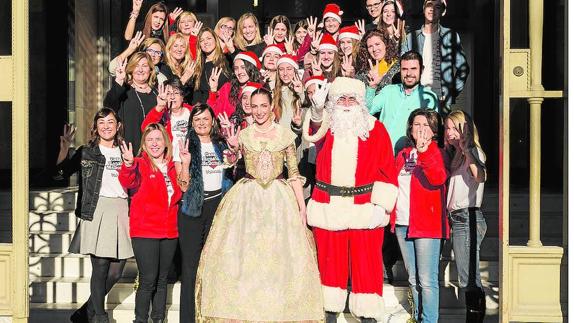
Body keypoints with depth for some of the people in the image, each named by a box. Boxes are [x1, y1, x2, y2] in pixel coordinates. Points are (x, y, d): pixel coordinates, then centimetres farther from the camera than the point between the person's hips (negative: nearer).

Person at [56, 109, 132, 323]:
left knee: (116, 272, 3)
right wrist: (65, 147, -16)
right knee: (100, 267, -8)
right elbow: (59, 173, -4)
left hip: (121, 213, 4)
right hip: (96, 212, -4)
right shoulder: (86, 152, 7)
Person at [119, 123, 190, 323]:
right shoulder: (140, 164, -4)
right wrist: (128, 164, -43)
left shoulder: (172, 166, 13)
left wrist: (185, 165, -3)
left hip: (169, 232, 5)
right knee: (148, 280, -10)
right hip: (145, 231, -5)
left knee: (162, 280, 12)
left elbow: (182, 191, 6)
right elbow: (127, 182, -23)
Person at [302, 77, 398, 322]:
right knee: (330, 261, 9)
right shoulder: (326, 126, 8)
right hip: (328, 207, 2)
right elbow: (314, 133, -18)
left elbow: (387, 171, 2)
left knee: (365, 263, 0)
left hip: (364, 208, -1)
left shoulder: (375, 129, 4)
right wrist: (317, 109, -38)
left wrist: (381, 206, -7)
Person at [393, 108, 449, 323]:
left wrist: (423, 152, -27)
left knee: (426, 280, -9)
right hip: (402, 224, 6)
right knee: (413, 279, 14)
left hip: (427, 224, -6)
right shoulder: (403, 155, 16)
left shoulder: (437, 153, 0)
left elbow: (438, 179, -20)